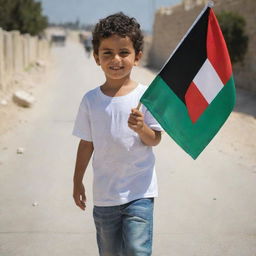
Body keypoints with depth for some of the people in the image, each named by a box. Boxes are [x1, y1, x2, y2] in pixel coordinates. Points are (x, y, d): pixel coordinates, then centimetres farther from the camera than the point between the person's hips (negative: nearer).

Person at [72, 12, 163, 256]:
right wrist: (77, 181, 12)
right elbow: (87, 143, 8)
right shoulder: (91, 99, -2)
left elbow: (155, 140, -4)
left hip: (139, 192, -2)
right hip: (104, 193, 3)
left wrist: (141, 128, -25)